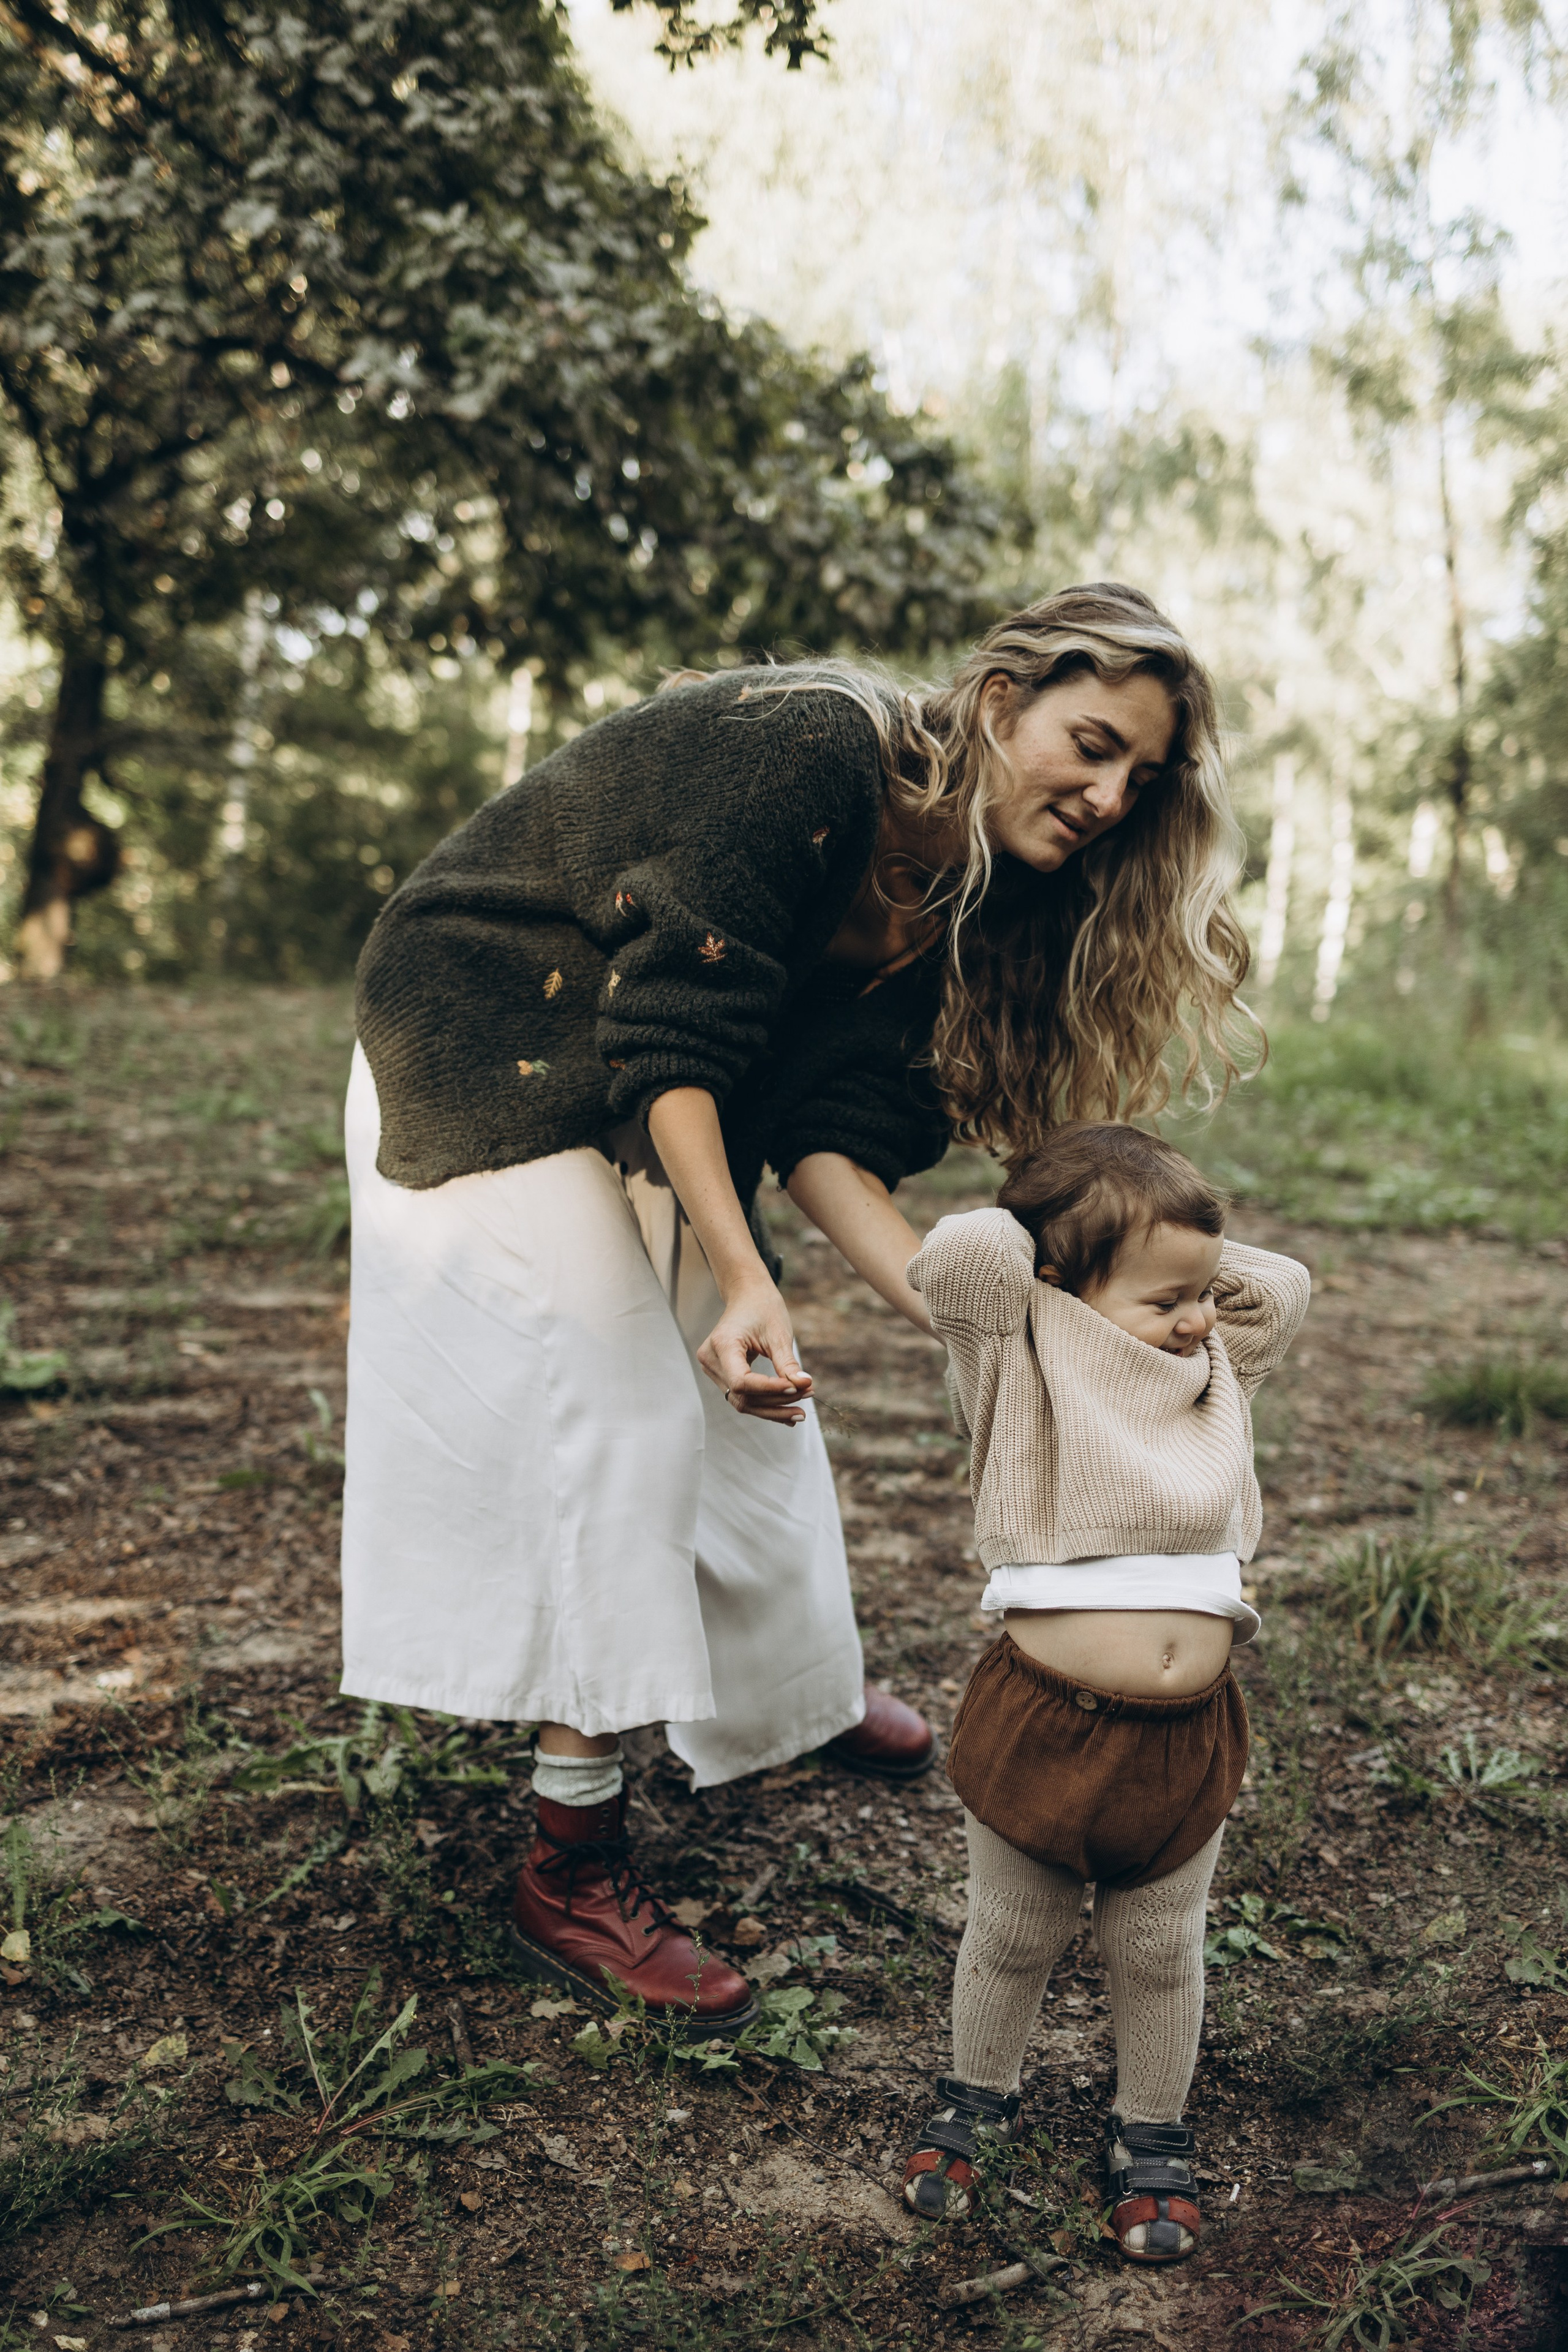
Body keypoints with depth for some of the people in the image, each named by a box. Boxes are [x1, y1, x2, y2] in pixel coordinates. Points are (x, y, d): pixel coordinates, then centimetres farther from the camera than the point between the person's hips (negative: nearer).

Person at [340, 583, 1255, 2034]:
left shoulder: (944, 901, -2)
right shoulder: (816, 752, -28)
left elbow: (831, 1137, -10)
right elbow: (668, 1036, -30)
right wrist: (746, 1277, -36)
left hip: (634, 1116, 8)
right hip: (487, 1062, -8)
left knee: (751, 1396, 14)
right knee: (617, 1416, -13)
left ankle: (791, 1690, 41)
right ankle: (573, 1877, -3)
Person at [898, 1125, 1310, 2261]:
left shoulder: (1218, 1370, 8)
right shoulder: (1027, 1363, -10)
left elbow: (1285, 1284, 12)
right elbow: (964, 1252, -23)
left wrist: (1193, 1263, 5)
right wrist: (1030, 1247, -4)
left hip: (1189, 1735, 4)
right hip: (1043, 1722, -4)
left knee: (1162, 1953, 19)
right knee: (1012, 1936, 18)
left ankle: (1153, 2136, 42)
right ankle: (979, 2095, 44)